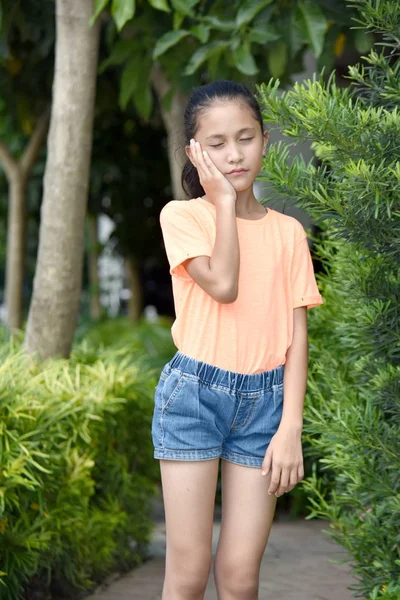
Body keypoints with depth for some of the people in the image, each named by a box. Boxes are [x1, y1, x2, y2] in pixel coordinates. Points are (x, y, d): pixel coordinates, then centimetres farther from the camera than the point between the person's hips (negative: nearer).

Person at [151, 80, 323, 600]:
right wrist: (224, 200, -9)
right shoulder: (182, 215, -1)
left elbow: (297, 334, 2)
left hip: (264, 400, 2)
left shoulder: (287, 231, 7)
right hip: (194, 394, -2)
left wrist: (290, 427, -7)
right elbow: (222, 284, -19)